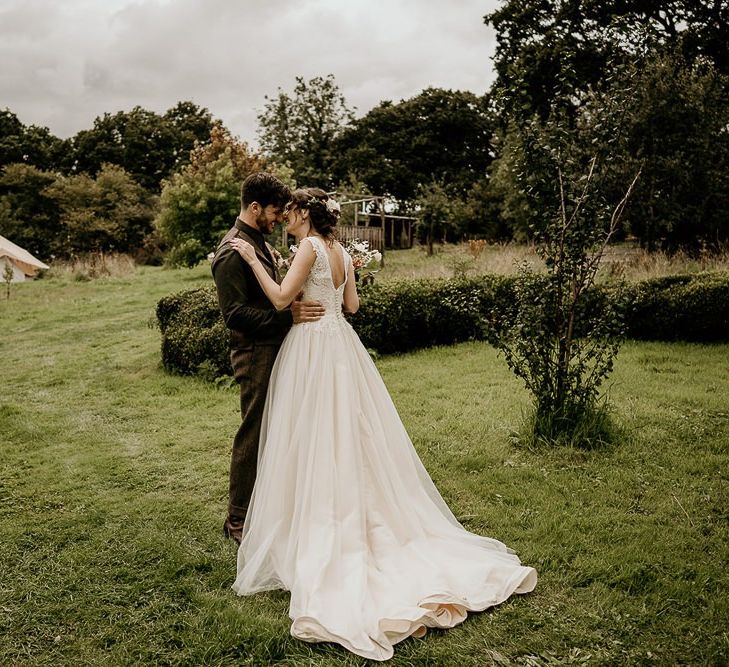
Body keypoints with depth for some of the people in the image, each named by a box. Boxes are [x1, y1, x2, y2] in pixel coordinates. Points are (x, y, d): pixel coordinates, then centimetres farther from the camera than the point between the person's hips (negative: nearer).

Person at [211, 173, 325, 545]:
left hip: (275, 351, 9)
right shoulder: (232, 251, -17)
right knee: (253, 436, 0)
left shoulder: (259, 242, 14)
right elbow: (235, 314, -23)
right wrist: (289, 316, -27)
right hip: (255, 356, -9)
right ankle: (238, 519, 15)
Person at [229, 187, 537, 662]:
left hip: (313, 349, -8)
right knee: (350, 436, 14)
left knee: (317, 442, -1)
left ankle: (319, 530, 8)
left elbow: (280, 299, -18)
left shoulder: (310, 247, -13)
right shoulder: (340, 251, 10)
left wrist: (253, 259, -12)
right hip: (340, 345, 8)